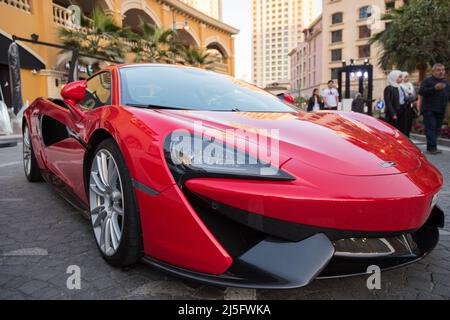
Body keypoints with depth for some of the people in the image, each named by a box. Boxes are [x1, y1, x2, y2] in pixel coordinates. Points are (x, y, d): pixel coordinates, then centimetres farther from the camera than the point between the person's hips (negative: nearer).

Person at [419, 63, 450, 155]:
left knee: (437, 129, 7)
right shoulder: (427, 81, -3)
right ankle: (432, 147, -13)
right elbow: (421, 91, -18)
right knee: (431, 128, -12)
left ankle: (430, 147, 13)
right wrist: (434, 88, -27)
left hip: (441, 110, 7)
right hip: (429, 110, -7)